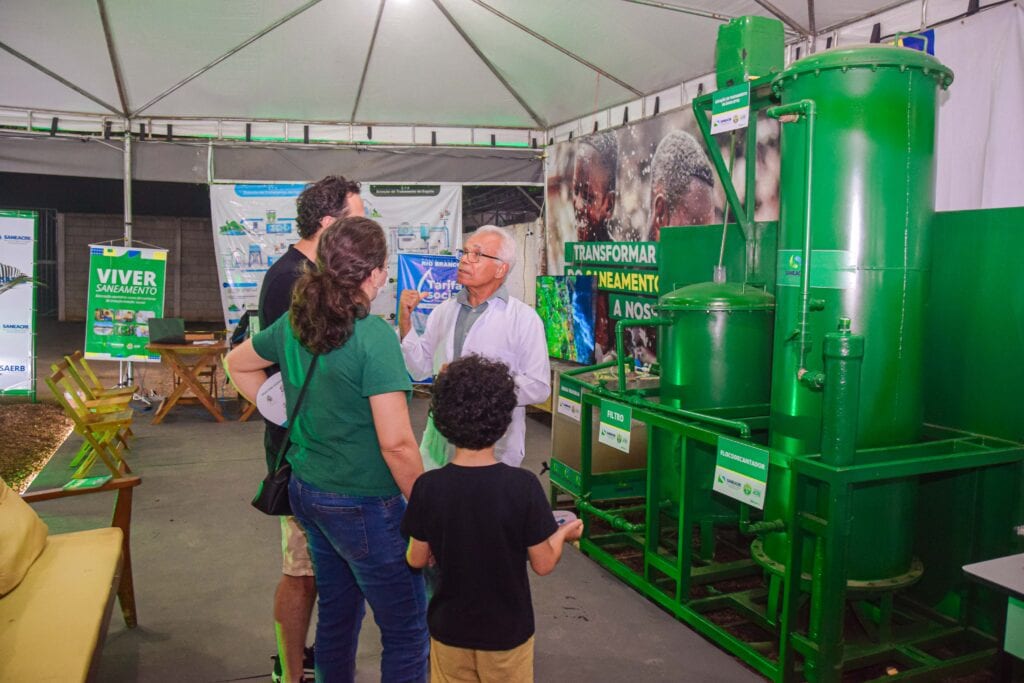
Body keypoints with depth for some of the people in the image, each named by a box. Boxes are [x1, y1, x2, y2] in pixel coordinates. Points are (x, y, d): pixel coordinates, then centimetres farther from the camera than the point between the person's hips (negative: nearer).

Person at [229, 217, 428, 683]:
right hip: (363, 506, -8)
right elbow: (396, 444, -25)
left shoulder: (294, 324, 0)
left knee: (337, 612, 25)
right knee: (407, 631, 8)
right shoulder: (374, 337, -23)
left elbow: (237, 365, 19)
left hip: (307, 490, 8)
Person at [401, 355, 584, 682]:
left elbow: (417, 559, -6)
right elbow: (543, 563, -13)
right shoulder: (523, 486, -22)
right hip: (507, 631, -1)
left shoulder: (428, 487, -18)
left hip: (449, 630, 1)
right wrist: (564, 533, 6)